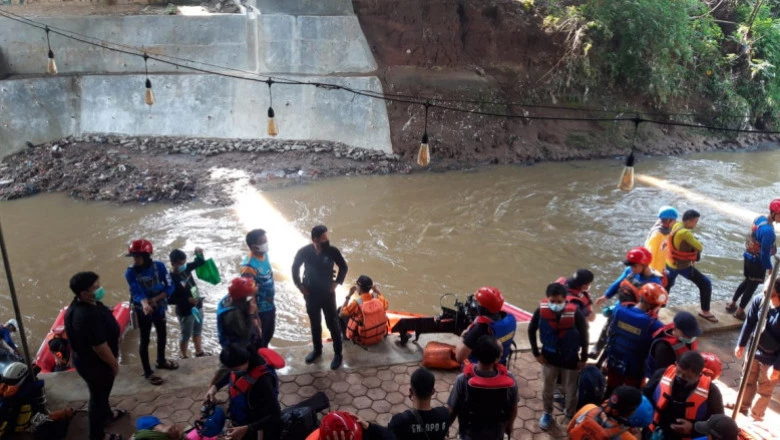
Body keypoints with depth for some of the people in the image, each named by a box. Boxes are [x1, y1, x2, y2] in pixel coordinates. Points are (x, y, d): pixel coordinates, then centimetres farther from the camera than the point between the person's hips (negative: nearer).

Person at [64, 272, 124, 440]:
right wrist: (114, 363, -16)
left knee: (101, 393, 32)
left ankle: (106, 413, 58)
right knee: (98, 396, 14)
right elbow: (100, 347, -30)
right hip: (95, 364, -9)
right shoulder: (88, 316, -40)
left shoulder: (80, 304, -10)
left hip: (86, 358, 9)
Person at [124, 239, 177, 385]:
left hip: (159, 308, 3)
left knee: (162, 335, 19)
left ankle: (161, 361, 44)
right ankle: (148, 372, 21)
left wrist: (155, 299, -24)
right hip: (143, 311, -3)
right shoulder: (130, 272, -19)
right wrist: (144, 304, -49)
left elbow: (169, 287, -12)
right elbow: (136, 292, -29)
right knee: (145, 340, 6)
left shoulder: (159, 266, -14)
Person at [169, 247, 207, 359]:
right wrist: (187, 300, -28)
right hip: (185, 312, -7)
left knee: (197, 332, 23)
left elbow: (200, 262, 10)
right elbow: (170, 299, -24)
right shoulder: (171, 279, -24)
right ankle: (183, 357, 32)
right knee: (186, 336, 12)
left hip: (197, 306, 7)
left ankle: (199, 352, 41)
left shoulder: (186, 268, -5)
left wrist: (199, 254, -11)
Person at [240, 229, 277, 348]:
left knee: (268, 336, 28)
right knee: (258, 343, 11)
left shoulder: (264, 254, -4)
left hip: (270, 307, 9)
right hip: (259, 311, -8)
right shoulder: (248, 267, -30)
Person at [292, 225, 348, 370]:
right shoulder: (304, 252, -17)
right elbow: (295, 268, 1)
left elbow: (343, 267, -1)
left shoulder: (333, 251, -18)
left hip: (328, 294, -1)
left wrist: (336, 283, -6)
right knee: (315, 324, 19)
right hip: (311, 294, 1)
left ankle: (338, 354, 25)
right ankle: (317, 349, 40)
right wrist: (299, 285, -1)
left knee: (333, 325, 8)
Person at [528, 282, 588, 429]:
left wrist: (583, 358, -3)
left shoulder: (575, 313, -28)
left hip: (570, 358, -1)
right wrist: (536, 353, -3)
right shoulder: (541, 311, -23)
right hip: (549, 356, 1)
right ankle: (547, 413, 46)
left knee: (571, 390, 18)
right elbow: (531, 330, -5)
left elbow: (584, 336, -11)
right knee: (547, 388, 20)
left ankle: (571, 415, 45)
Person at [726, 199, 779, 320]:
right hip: (758, 262, -8)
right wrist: (769, 267, -10)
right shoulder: (768, 230, -30)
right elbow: (765, 253, -24)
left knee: (747, 281, 26)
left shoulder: (760, 218, -4)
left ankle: (732, 304, 37)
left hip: (749, 257, 8)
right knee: (752, 286, 10)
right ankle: (739, 312, 25)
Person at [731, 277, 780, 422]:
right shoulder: (759, 300, -18)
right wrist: (741, 344, 6)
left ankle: (756, 417, 38)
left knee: (764, 390, 17)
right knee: (748, 381, 25)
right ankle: (742, 407, 48)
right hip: (754, 350, 4)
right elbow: (749, 323, -2)